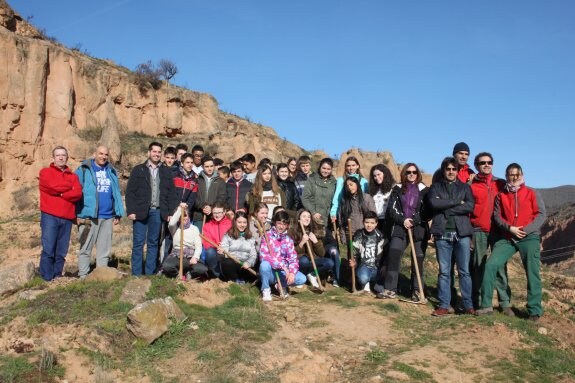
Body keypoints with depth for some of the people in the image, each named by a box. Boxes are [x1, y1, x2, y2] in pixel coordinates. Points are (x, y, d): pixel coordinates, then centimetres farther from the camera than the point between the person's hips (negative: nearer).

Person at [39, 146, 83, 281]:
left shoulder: (73, 176, 18)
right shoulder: (46, 172, 9)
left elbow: (78, 194, 0)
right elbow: (53, 186, -11)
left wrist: (60, 193, -8)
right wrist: (69, 187, 3)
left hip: (67, 217, 3)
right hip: (50, 216, -3)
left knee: (61, 251, 4)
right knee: (48, 249, -6)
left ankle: (57, 277, 11)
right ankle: (47, 278, -2)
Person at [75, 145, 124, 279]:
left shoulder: (111, 171, 13)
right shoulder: (84, 170, 0)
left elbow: (116, 193, 11)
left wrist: (118, 213, 5)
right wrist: (78, 214, -11)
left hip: (107, 216, 5)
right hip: (88, 216, -4)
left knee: (105, 249, 10)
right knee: (85, 248, 3)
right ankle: (83, 276, 10)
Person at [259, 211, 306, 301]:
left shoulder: (289, 240, 6)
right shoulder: (267, 235, -7)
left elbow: (293, 259, 0)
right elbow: (263, 256, -19)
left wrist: (292, 272, -21)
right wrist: (283, 266, -24)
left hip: (283, 272, 3)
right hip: (270, 271, -3)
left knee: (302, 279, -20)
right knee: (265, 264, -37)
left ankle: (282, 285, 11)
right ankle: (266, 290, -9)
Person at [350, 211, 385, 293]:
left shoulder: (379, 236, 2)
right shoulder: (358, 236, -2)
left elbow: (382, 254, 8)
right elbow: (354, 254, 3)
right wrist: (353, 262, -16)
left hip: (376, 266, 3)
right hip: (363, 265, -3)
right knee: (363, 278, -34)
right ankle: (365, 284, 3)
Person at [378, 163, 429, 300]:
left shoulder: (423, 190, 6)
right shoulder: (398, 189, 10)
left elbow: (428, 211, -1)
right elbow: (392, 209, 3)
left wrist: (414, 221, -13)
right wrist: (403, 220, -12)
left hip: (419, 229, -1)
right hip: (400, 228, 1)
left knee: (418, 260, 1)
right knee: (392, 256, -10)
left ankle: (417, 291, 13)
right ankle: (390, 289, -5)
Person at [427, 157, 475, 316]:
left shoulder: (465, 187, 14)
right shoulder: (435, 187, 12)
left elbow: (470, 206, -4)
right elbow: (434, 203, -8)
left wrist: (446, 208, -8)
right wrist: (457, 202, -7)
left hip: (462, 233, 0)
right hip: (443, 233, 0)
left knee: (464, 271, 2)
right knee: (444, 271, 3)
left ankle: (468, 305, 9)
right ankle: (444, 305, 7)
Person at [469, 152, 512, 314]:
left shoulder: (502, 184, 11)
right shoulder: (471, 186, 5)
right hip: (478, 232, -1)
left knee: (500, 267, 1)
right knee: (477, 268, 4)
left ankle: (505, 303, 8)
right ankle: (475, 302, 11)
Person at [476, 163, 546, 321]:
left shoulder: (532, 193, 6)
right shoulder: (501, 195, 11)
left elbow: (541, 214, 0)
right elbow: (496, 216, 5)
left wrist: (526, 230, -13)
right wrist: (509, 228, -12)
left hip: (529, 237, -1)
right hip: (507, 238, 2)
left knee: (532, 273, -4)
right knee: (491, 265, -11)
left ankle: (535, 310, 7)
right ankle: (486, 305, -5)